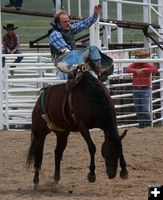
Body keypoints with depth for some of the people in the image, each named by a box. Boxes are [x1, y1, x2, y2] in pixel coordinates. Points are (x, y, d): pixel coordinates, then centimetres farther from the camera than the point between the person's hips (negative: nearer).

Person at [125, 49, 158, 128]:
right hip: (136, 89, 3)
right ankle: (141, 125, 18)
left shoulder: (148, 65, -4)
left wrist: (144, 69, -34)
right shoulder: (135, 65, 3)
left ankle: (148, 124, 4)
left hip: (145, 89, -3)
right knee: (138, 110, 8)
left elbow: (155, 69, -23)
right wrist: (135, 70, -34)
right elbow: (127, 69, -15)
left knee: (145, 109, -11)